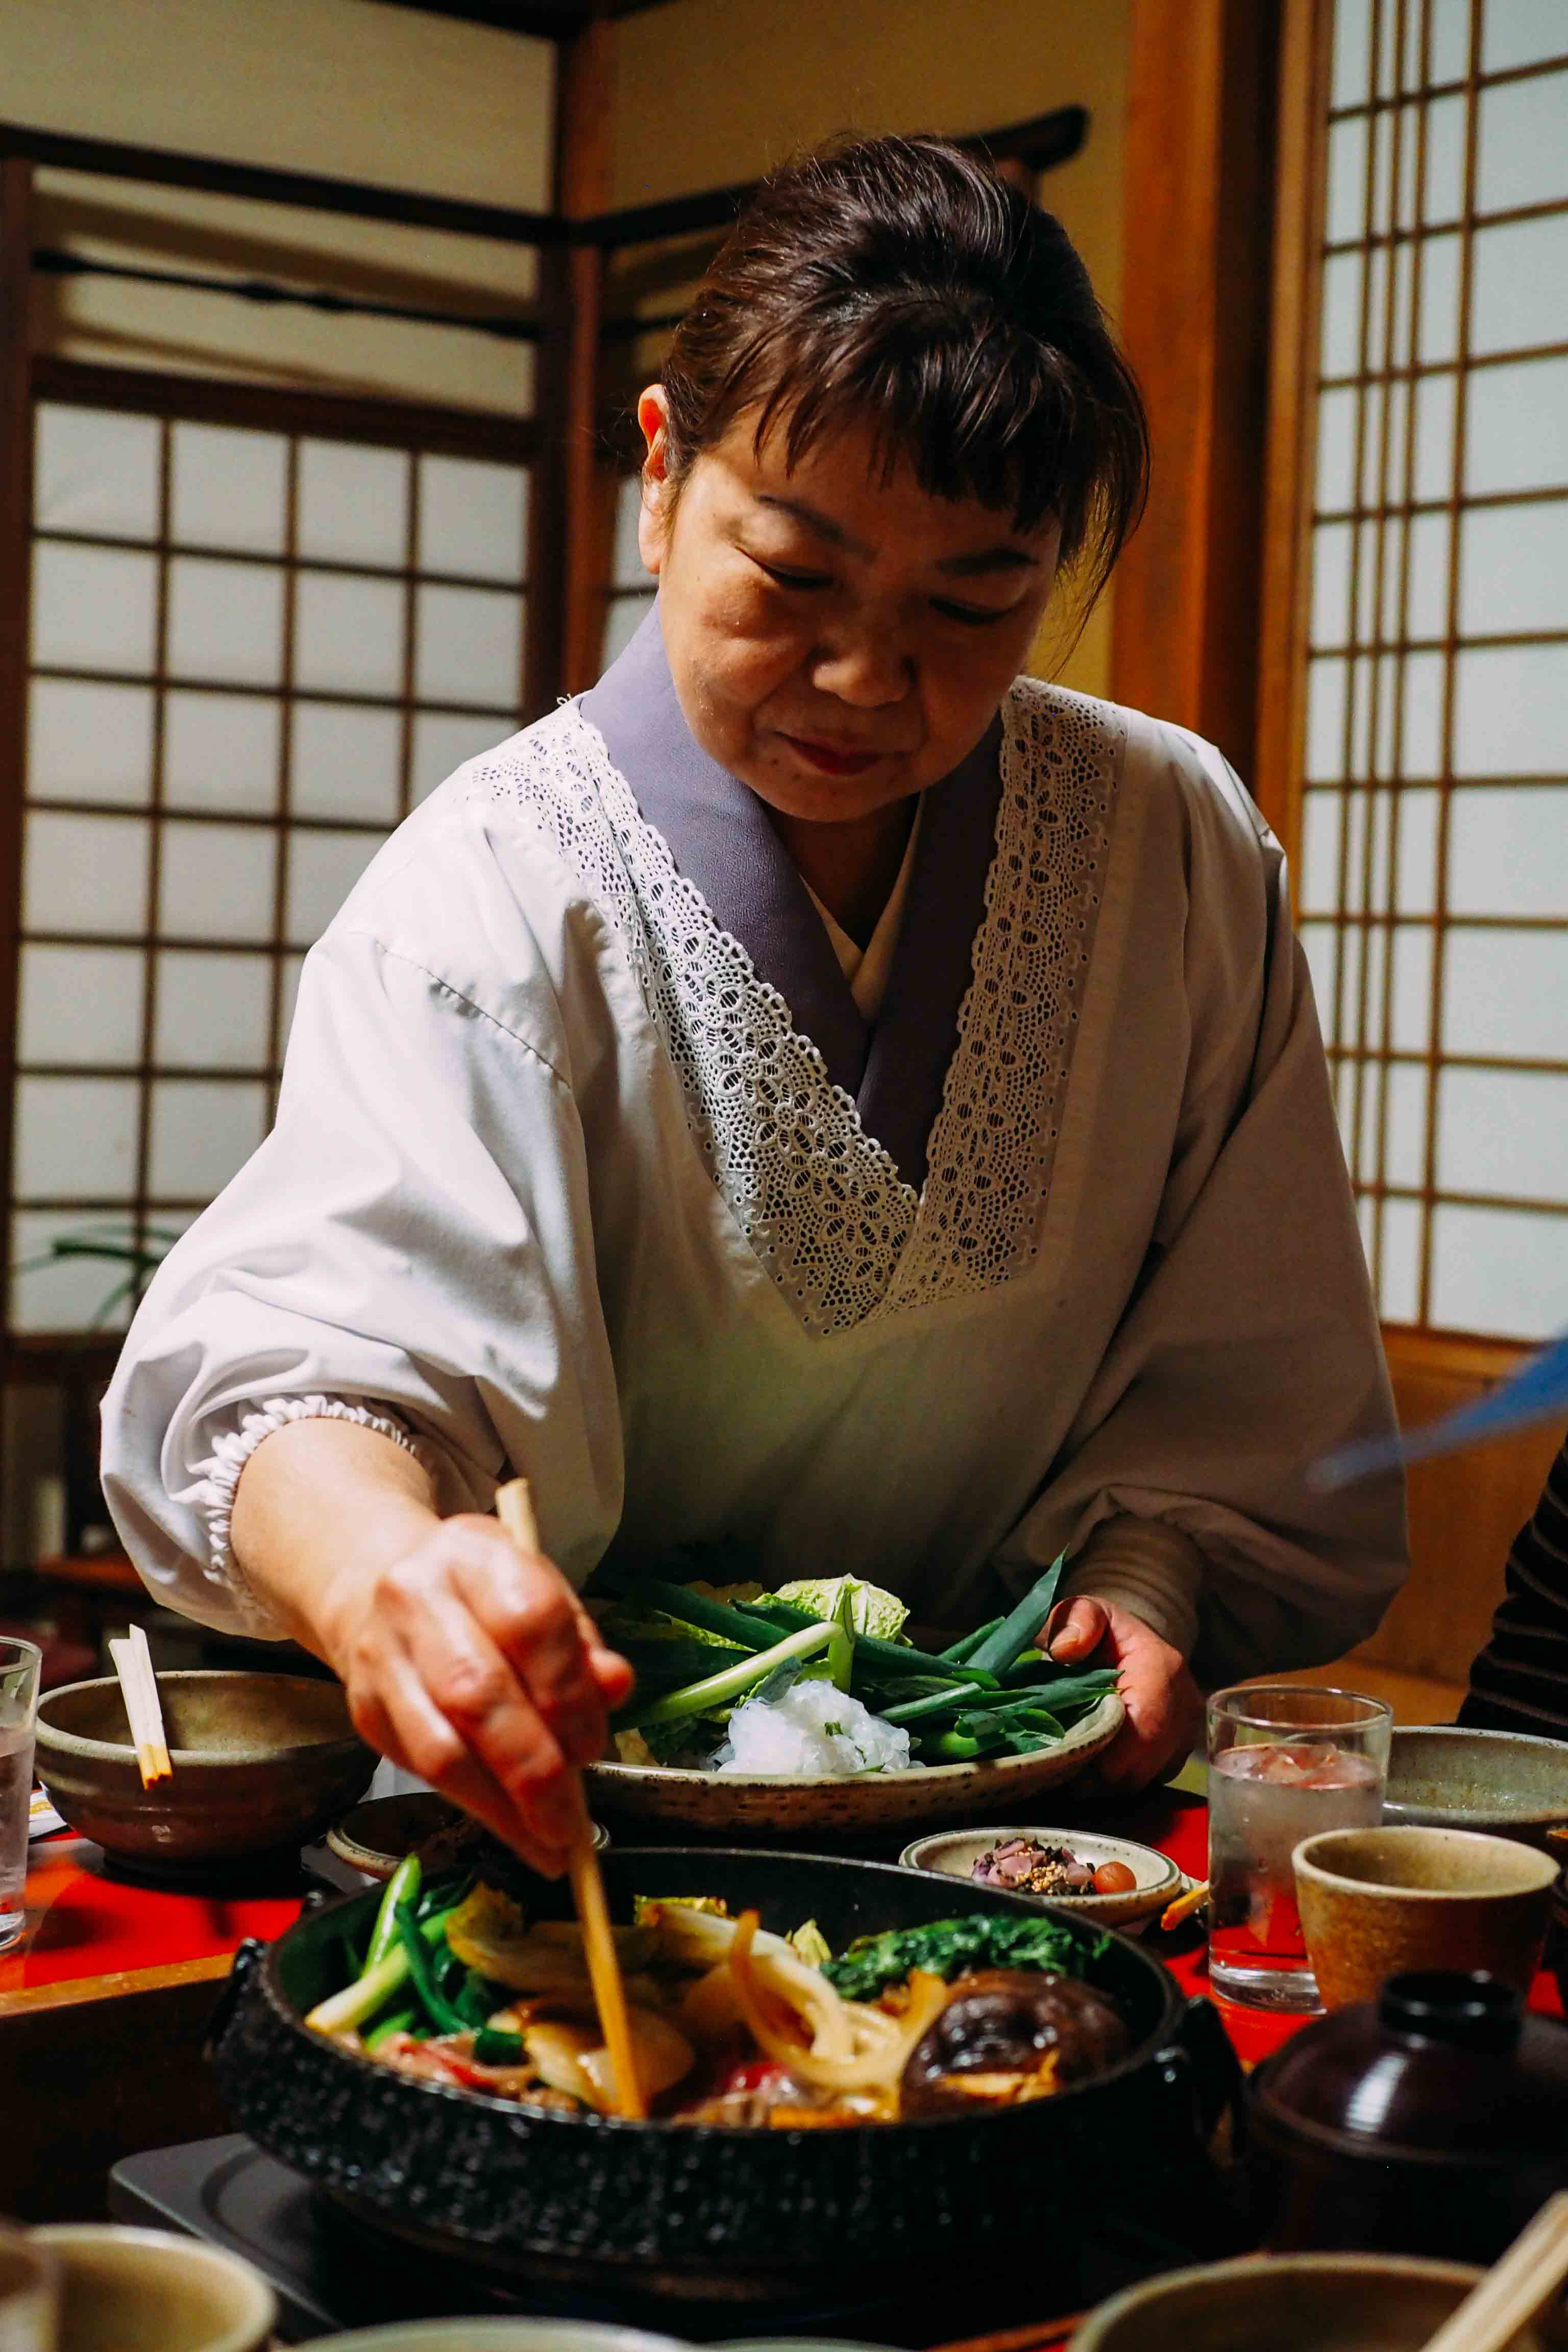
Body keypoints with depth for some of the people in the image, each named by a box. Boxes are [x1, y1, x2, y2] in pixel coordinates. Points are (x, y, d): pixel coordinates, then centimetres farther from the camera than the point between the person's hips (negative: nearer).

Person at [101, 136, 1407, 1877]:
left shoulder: (1181, 852, 0)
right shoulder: (502, 888, -11)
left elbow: (1245, 1386, 5)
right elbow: (322, 1320, -28)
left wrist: (1149, 1581, -15)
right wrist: (374, 1564, -50)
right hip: (592, 1771, -5)